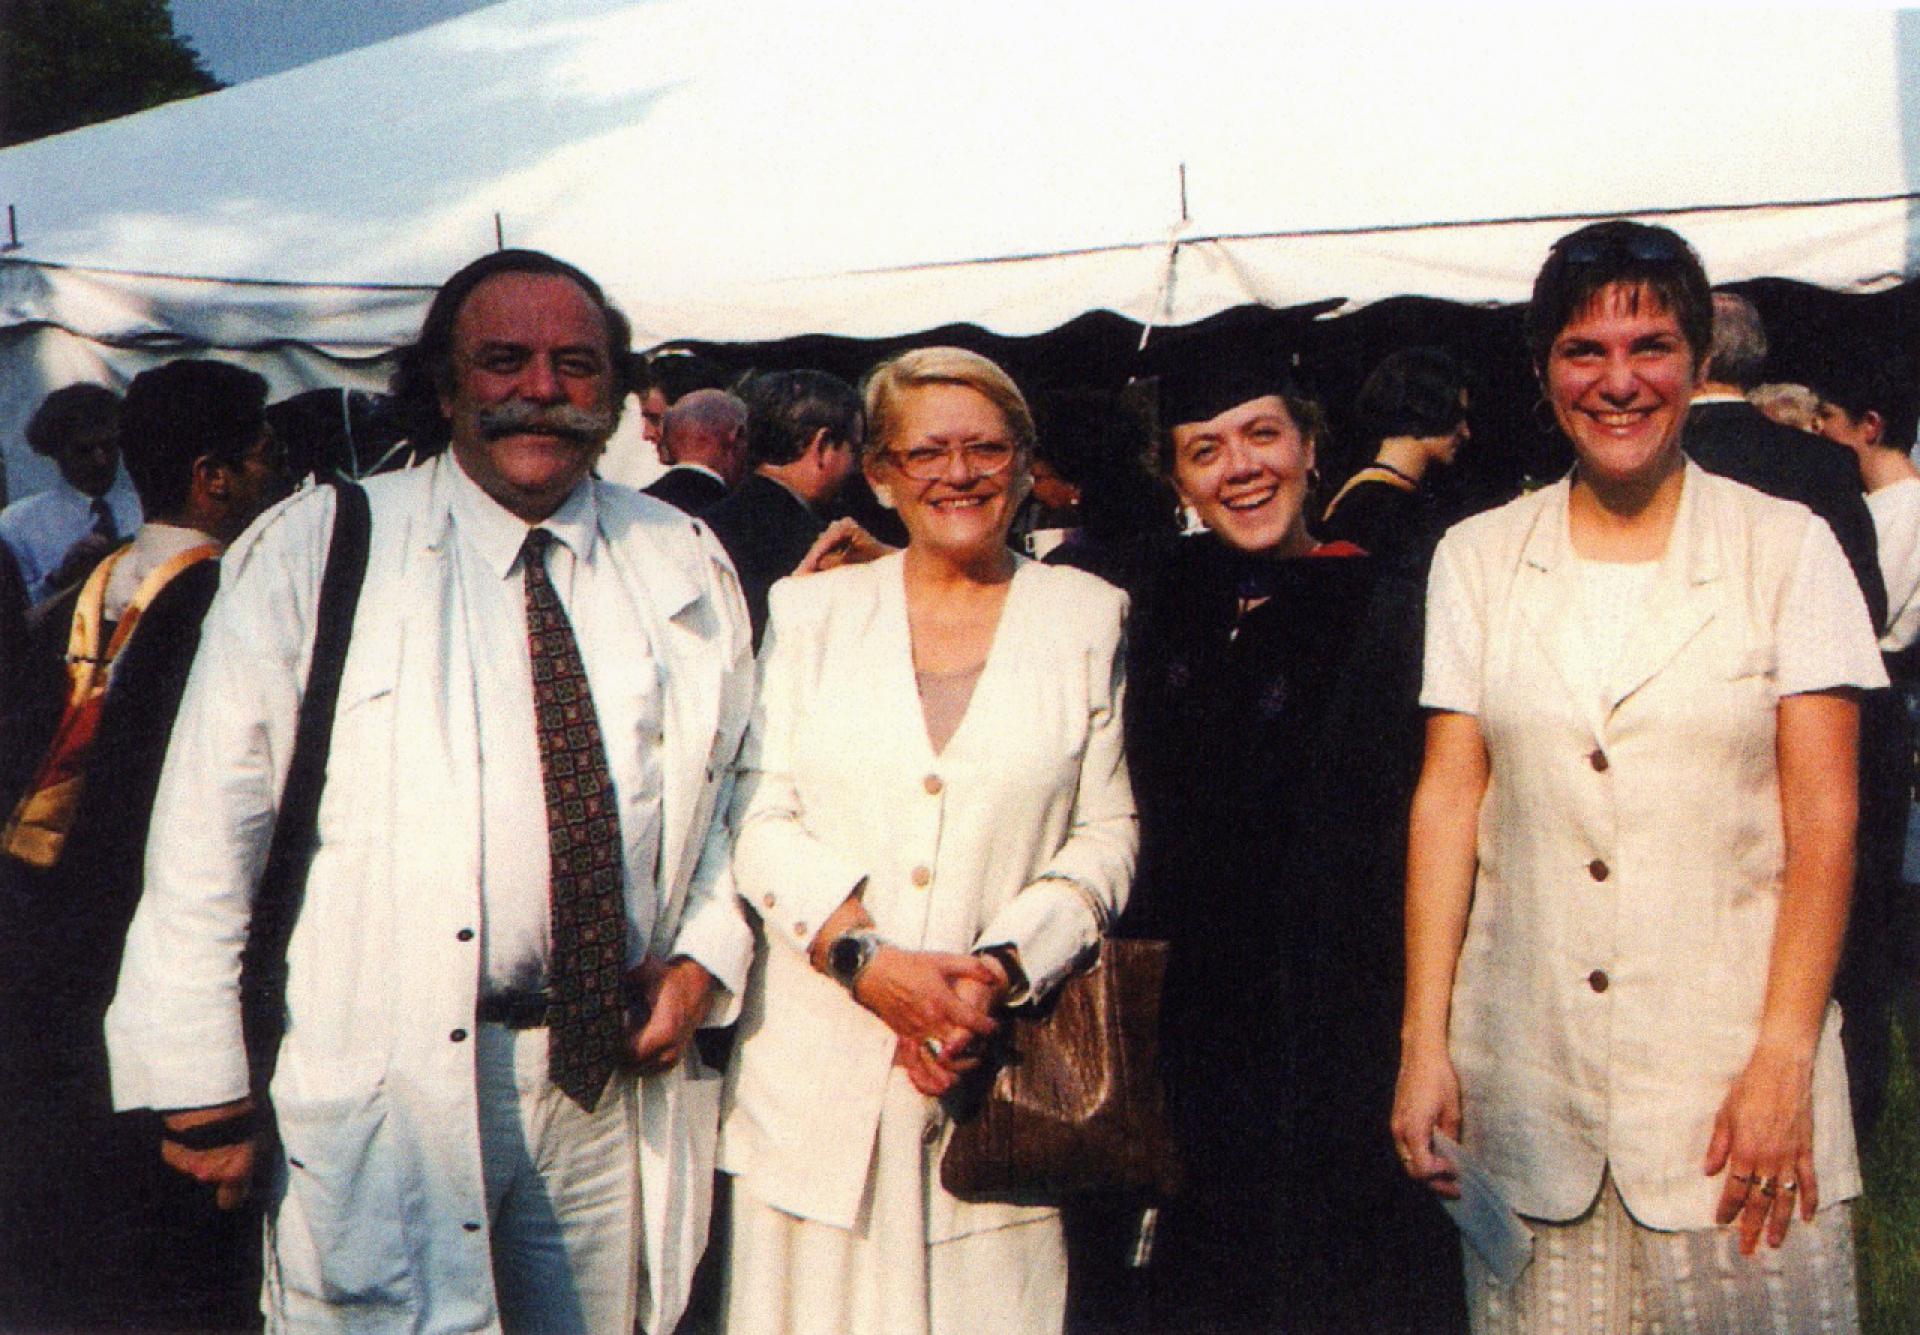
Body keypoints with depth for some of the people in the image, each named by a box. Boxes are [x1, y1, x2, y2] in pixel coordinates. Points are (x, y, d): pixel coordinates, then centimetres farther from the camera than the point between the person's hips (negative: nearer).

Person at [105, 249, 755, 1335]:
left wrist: (705, 959, 1)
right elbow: (209, 825, -3)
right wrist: (201, 1084, -6)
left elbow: (737, 786, 18)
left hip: (615, 1079, 4)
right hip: (388, 1092, -3)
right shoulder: (314, 550, -2)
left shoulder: (687, 565, 9)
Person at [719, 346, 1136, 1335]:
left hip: (1005, 1067, 0)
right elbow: (759, 819, 2)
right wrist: (865, 956, -13)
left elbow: (1106, 837, 4)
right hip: (819, 1065, 1)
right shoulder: (811, 610, 10)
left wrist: (1004, 970, -11)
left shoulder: (1088, 617, 8)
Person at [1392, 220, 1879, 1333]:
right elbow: (1447, 797, 4)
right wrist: (1424, 1044, -3)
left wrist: (1784, 1061, -10)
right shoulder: (1477, 558, 8)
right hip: (1529, 1068, 2)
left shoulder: (1789, 547, 3)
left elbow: (1823, 817, -2)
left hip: (1730, 1066, -1)